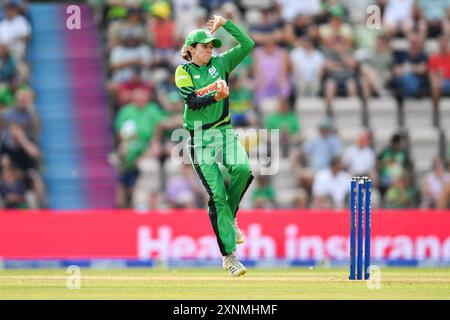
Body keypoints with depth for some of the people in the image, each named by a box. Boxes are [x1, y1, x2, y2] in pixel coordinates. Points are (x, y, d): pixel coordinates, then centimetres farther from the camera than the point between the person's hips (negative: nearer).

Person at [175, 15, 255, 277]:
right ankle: (229, 256, -6)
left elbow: (248, 45, 5)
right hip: (200, 139, -3)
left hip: (225, 132, 3)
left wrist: (225, 24, 1)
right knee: (217, 195, -9)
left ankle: (229, 217, 1)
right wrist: (216, 97, -31)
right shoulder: (183, 72, 1)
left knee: (243, 169, -28)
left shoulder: (220, 63, 12)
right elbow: (192, 101, -15)